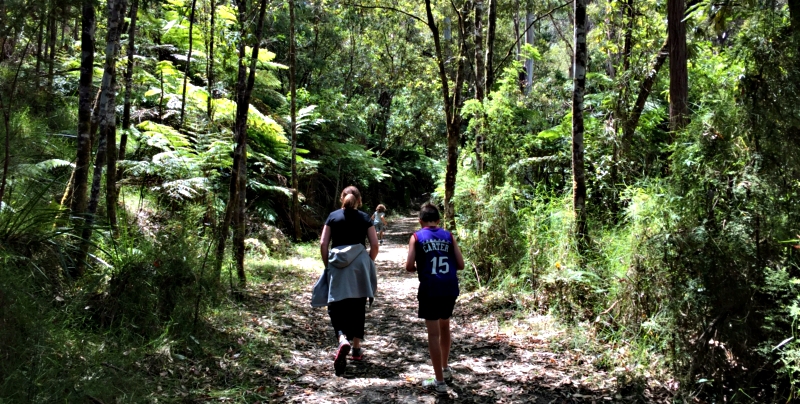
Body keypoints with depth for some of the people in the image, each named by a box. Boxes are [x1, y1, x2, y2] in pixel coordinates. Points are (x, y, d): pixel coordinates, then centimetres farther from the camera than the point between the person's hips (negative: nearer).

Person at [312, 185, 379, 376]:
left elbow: (323, 244, -1)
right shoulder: (365, 218, 3)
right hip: (359, 266, 1)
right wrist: (368, 264, 13)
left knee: (336, 307, 4)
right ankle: (356, 349, 21)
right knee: (357, 308, 14)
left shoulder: (333, 216, 4)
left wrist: (327, 265, 10)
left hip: (337, 267, -1)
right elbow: (374, 245, 0)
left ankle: (343, 340, -23)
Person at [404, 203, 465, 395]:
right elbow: (460, 264, 4)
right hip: (450, 288, 4)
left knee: (433, 333, 3)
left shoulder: (416, 237, 2)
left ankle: (439, 382, 6)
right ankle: (445, 368, 38)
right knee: (445, 326, 24)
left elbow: (409, 266, -5)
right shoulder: (449, 236, 9)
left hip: (430, 289, -4)